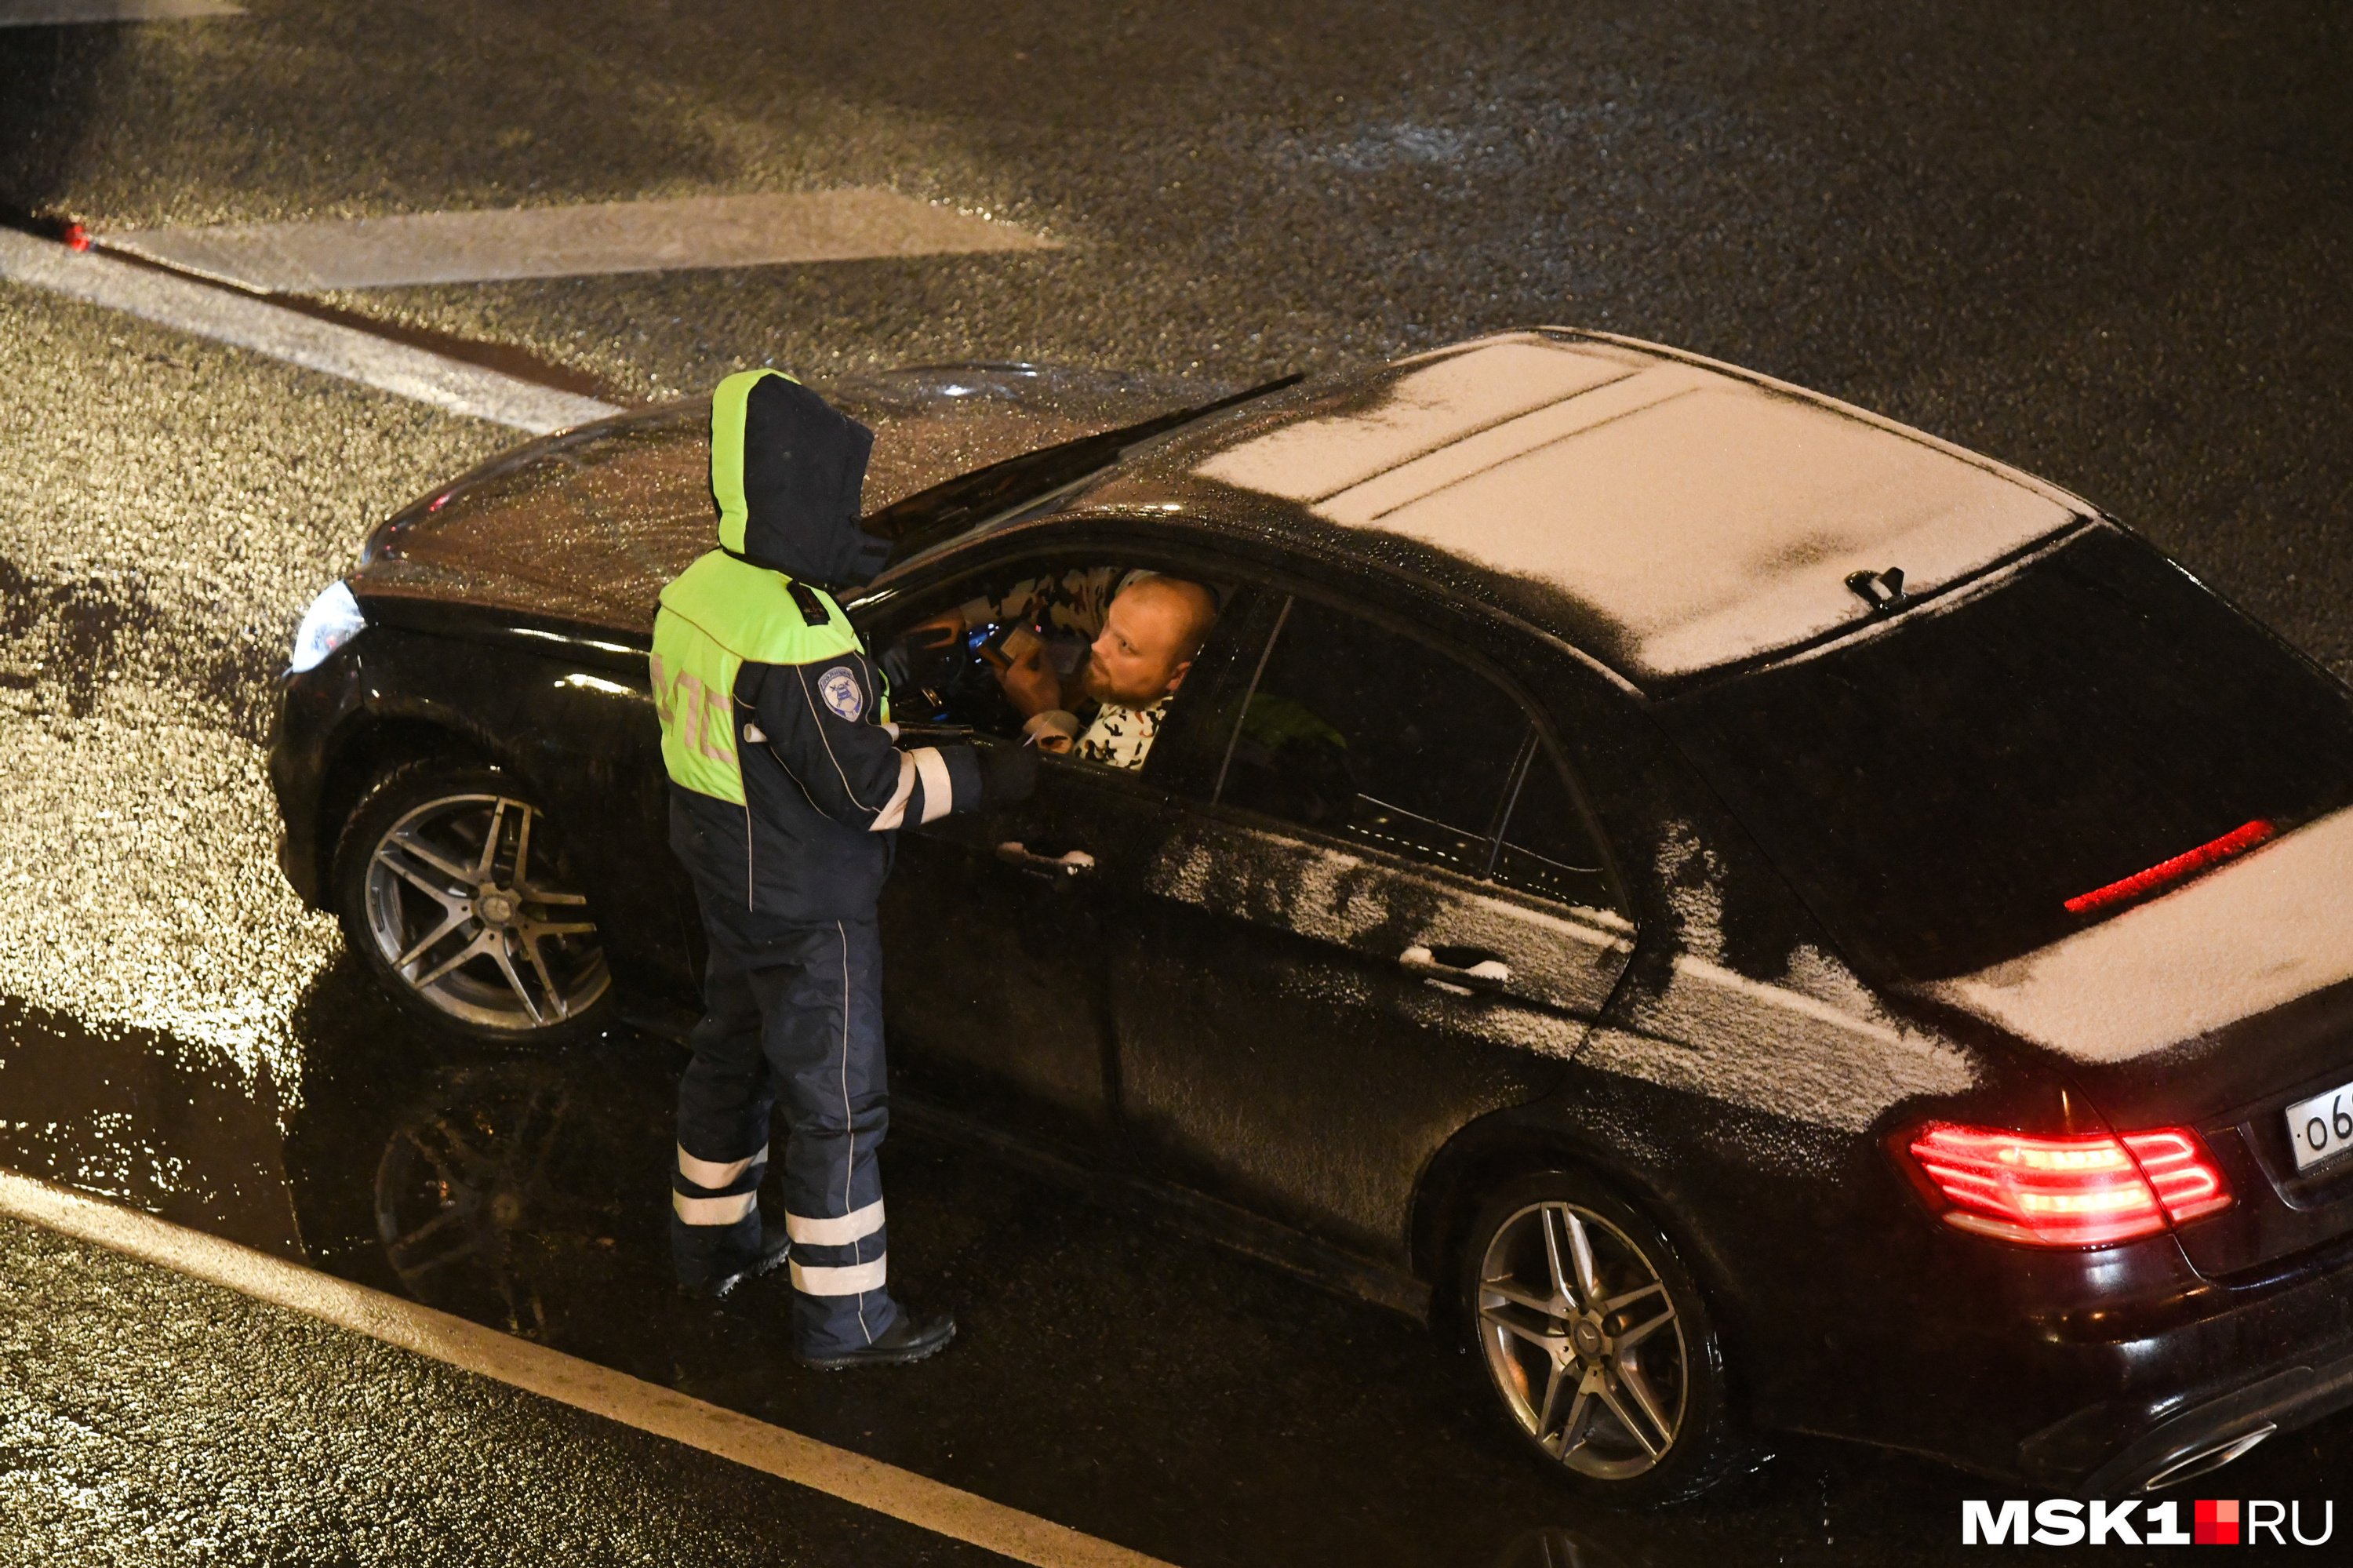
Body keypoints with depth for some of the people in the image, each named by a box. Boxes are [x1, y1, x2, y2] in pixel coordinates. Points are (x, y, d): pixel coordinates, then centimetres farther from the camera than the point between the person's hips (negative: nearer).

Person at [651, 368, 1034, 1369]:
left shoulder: (698, 591, -3)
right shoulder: (794, 638, -32)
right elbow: (866, 786, -26)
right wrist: (987, 777, -17)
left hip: (726, 880, 9)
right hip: (806, 907, -9)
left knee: (732, 1059, 26)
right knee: (835, 1107, 3)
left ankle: (711, 1246, 43)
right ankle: (841, 1317, 13)